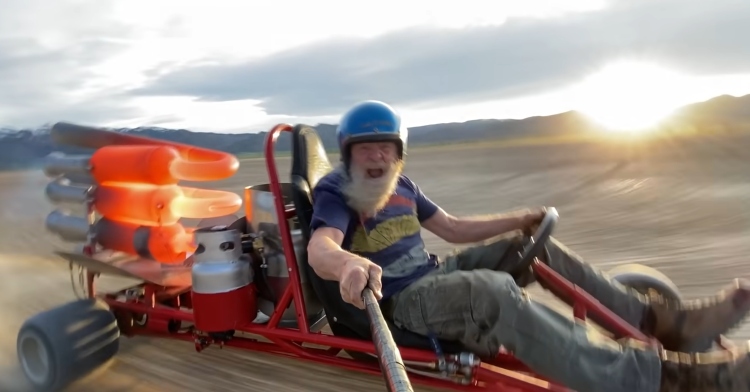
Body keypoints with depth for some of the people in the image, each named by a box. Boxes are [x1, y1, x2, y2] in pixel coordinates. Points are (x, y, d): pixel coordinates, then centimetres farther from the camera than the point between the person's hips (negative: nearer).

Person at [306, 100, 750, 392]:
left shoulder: (400, 185, 11)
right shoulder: (335, 193, -11)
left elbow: (453, 228, 18)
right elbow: (319, 250, -31)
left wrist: (517, 220, 11)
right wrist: (350, 265, -55)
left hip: (435, 274, 9)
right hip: (401, 299, -8)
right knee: (494, 291, -36)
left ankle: (661, 318, 2)